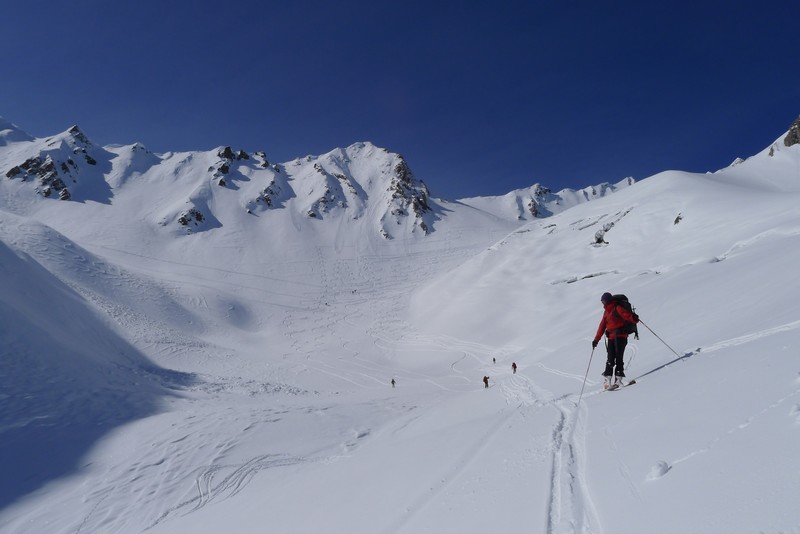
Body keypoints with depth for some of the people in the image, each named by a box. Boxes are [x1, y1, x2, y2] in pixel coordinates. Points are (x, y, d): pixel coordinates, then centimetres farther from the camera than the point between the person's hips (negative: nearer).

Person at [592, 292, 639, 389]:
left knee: (618, 357, -10)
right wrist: (596, 339, 23)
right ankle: (607, 379, -1)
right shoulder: (606, 312, 21)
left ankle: (618, 378, -8)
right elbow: (602, 326, 23)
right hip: (611, 337, 6)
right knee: (610, 359, 0)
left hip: (620, 336, -6)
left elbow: (626, 315, -20)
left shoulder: (617, 308, -2)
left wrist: (634, 318, -43)